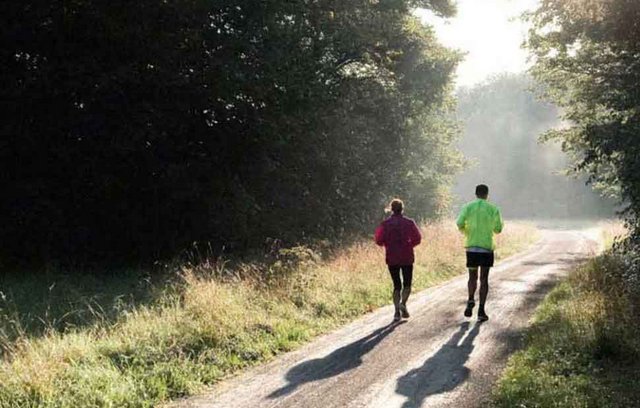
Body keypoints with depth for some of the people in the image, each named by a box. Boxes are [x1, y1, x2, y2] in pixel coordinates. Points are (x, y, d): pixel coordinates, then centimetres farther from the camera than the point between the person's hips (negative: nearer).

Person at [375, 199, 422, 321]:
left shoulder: (385, 224, -1)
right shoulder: (409, 222, -2)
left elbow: (379, 241, -6)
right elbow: (417, 238, -7)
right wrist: (408, 244, 11)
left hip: (391, 258, 1)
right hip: (407, 257, -1)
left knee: (397, 285, 9)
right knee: (407, 284, 10)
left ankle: (397, 311, -5)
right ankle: (403, 303, -16)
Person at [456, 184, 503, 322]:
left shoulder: (468, 207, 1)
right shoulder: (493, 209, 0)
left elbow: (459, 224, -10)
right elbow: (498, 229, 4)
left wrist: (467, 233, 11)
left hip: (471, 247, 1)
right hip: (487, 247, -1)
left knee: (472, 277, 15)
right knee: (484, 279, 3)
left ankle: (471, 301, -8)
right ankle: (481, 310, -3)